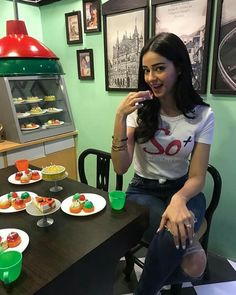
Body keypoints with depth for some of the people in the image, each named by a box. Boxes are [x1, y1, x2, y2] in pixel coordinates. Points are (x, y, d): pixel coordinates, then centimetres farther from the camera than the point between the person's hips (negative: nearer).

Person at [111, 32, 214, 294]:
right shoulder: (140, 110, -6)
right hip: (143, 191, -1)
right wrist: (120, 116, -25)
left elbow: (197, 177, -7)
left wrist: (179, 199, -29)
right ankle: (189, 248, 8)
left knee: (171, 239, -30)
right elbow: (120, 168, -14)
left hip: (181, 190, 1)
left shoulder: (202, 115, -7)